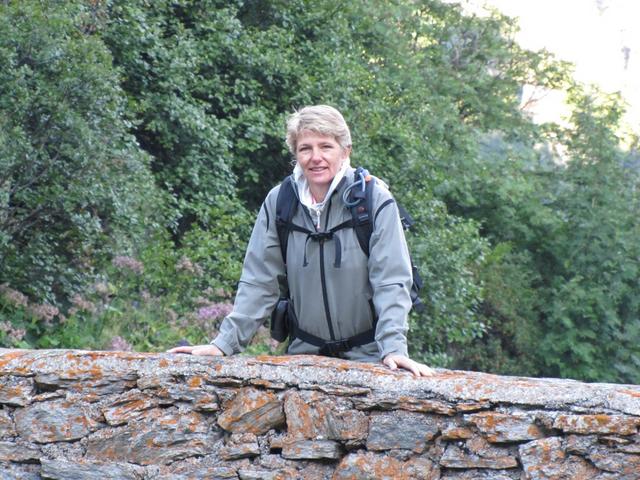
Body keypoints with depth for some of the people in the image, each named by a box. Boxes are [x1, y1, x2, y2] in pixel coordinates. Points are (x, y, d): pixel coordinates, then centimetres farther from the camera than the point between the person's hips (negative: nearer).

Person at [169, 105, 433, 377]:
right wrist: (225, 343, -5)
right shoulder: (278, 202, 0)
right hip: (304, 352, 3)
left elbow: (390, 282, -11)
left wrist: (394, 349, -22)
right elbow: (259, 282, 2)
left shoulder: (376, 202, -8)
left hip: (366, 355, -2)